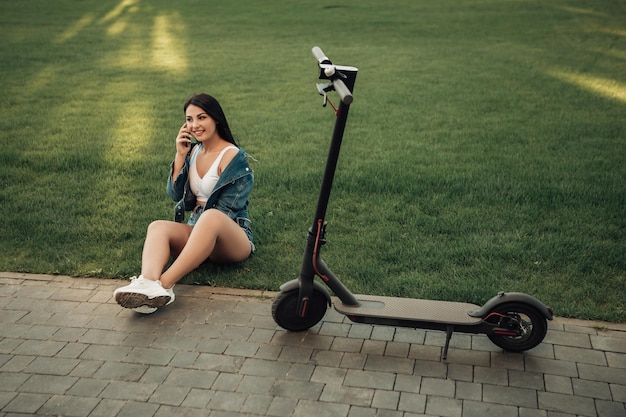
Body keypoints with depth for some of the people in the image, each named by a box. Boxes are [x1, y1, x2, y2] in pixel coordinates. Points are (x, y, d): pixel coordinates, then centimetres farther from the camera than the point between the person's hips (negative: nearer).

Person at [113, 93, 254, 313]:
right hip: (198, 231, 6)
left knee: (211, 217, -39)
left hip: (232, 237, -5)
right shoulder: (193, 151, 13)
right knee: (157, 226, -24)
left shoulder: (233, 157, -6)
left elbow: (226, 210, -9)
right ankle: (148, 283, -55)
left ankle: (164, 283, -50)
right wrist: (180, 156, -2)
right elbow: (175, 194, 6)